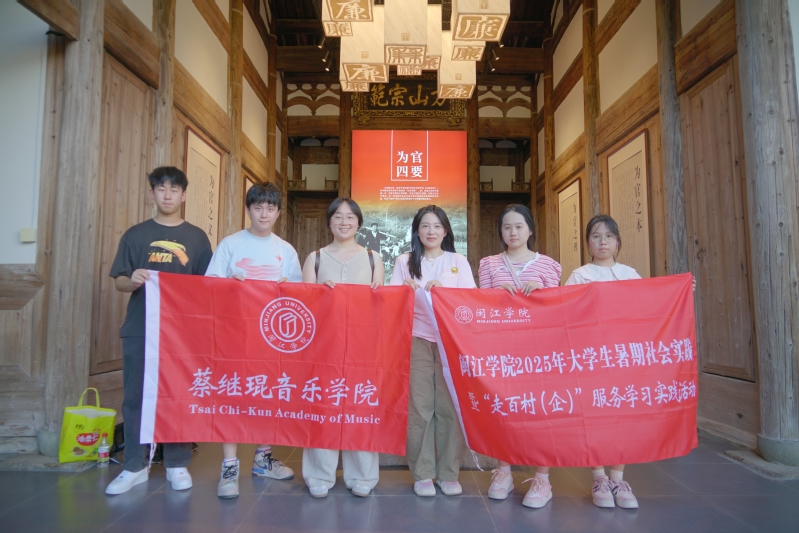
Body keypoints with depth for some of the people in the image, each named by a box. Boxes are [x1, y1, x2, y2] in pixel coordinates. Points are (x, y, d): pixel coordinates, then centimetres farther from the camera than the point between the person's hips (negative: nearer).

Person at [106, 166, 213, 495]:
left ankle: (177, 465, 18)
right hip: (139, 329, 1)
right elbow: (118, 281, 6)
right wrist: (133, 281, -16)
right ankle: (135, 466, 19)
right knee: (135, 397, 5)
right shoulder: (135, 235, 7)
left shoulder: (196, 237, 6)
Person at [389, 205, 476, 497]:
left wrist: (443, 290, -15)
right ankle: (422, 474, 13)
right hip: (417, 341, 0)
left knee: (449, 407, 0)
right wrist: (406, 291, -14)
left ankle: (449, 473, 15)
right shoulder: (404, 262, 10)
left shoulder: (459, 262, 10)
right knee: (419, 407, 0)